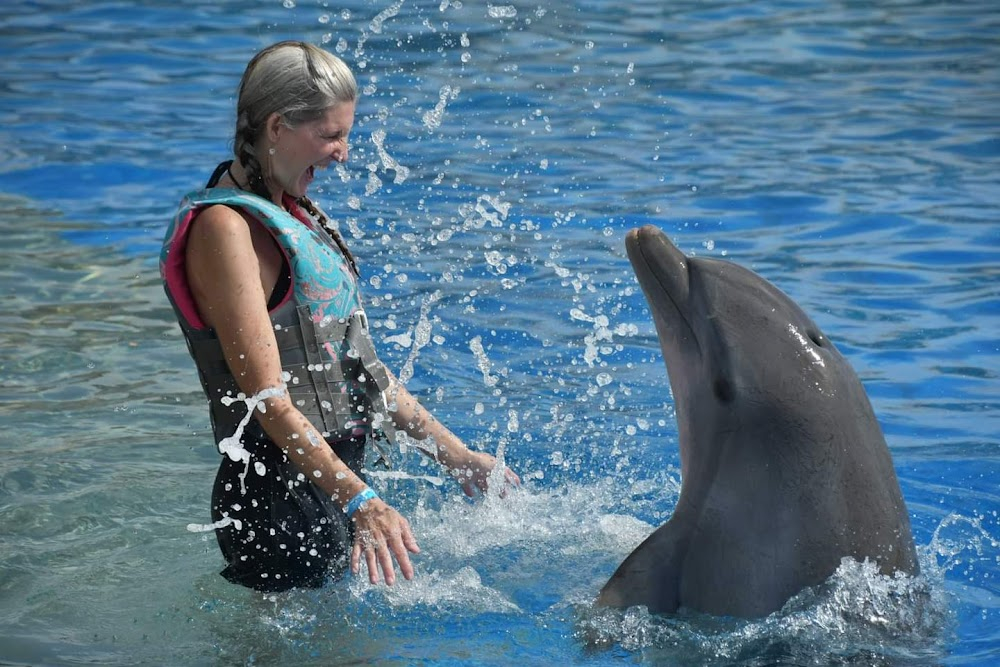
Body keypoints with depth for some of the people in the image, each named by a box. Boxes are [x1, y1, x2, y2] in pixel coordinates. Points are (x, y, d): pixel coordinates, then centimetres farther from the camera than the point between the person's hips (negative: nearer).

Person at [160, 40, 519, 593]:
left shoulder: (289, 213, 15)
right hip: (280, 499, -9)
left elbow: (356, 362, 19)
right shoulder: (224, 228, -15)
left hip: (335, 480, 9)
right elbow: (268, 398, -22)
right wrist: (360, 502, -29)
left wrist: (455, 454, 17)